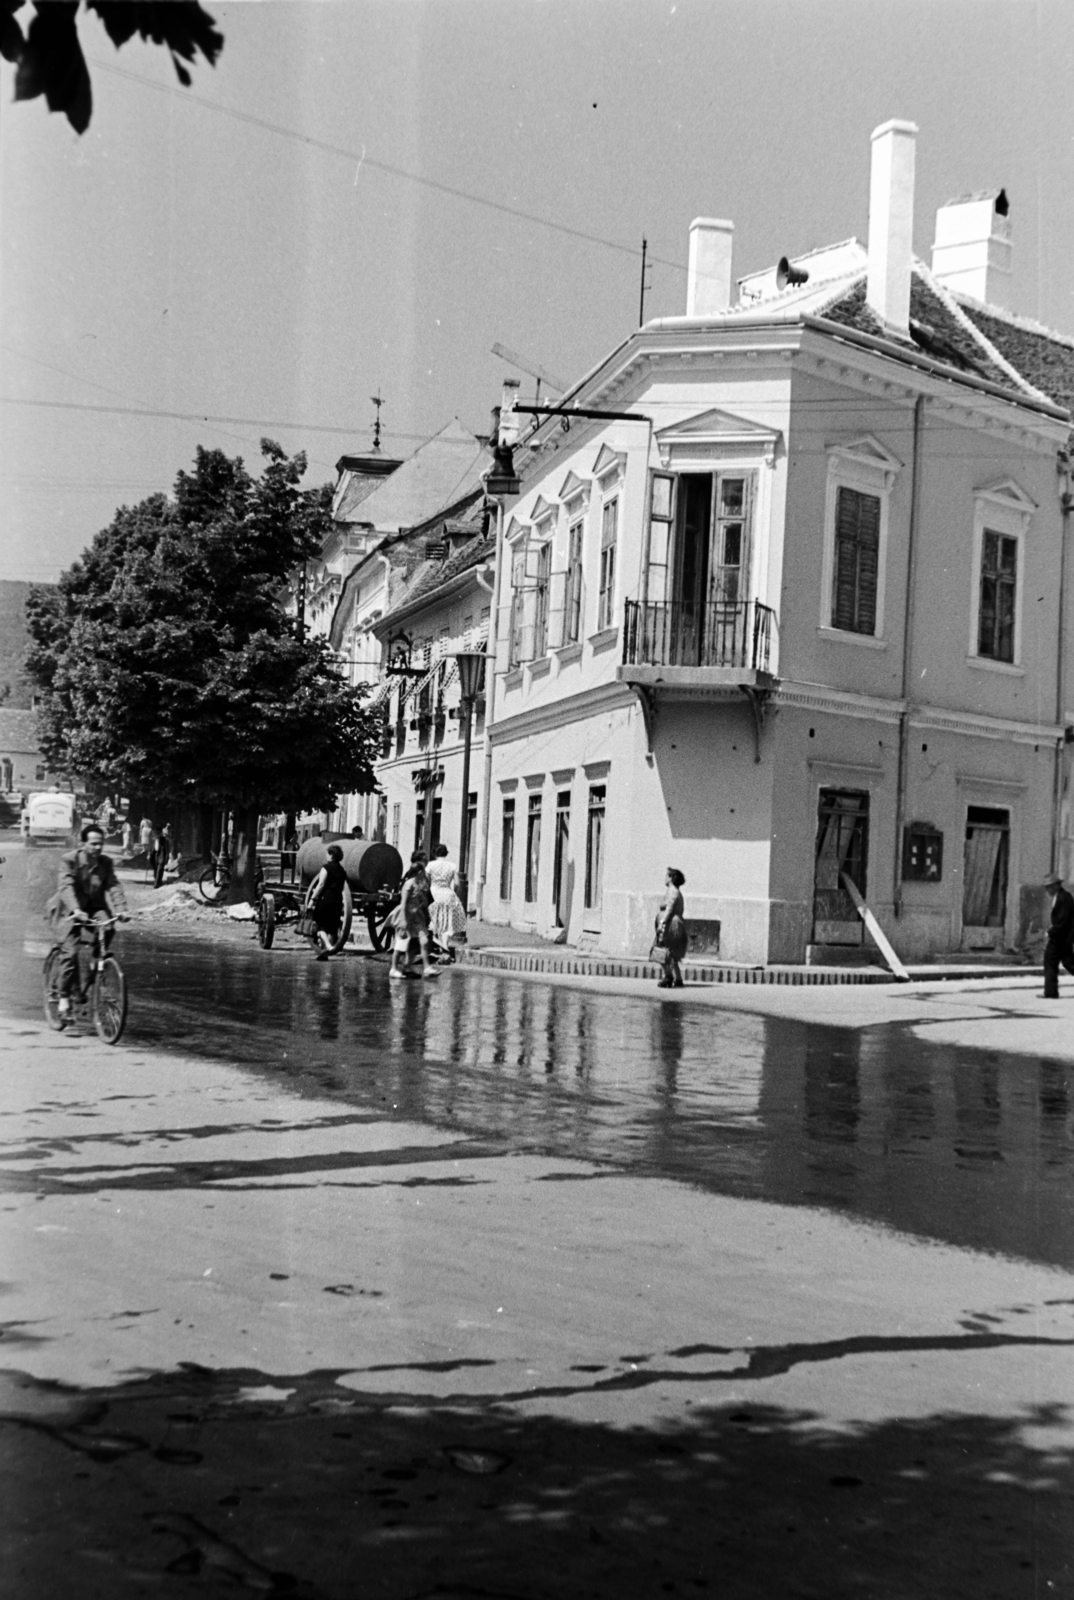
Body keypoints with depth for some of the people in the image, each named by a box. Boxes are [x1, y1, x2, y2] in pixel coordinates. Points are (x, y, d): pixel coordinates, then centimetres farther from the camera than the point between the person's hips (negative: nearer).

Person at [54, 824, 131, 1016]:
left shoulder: (106, 862, -3)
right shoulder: (70, 860, -15)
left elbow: (114, 886, -11)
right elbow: (67, 886, -27)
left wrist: (121, 909, -28)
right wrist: (76, 910, -43)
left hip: (95, 906, 3)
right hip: (73, 909, -3)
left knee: (107, 927, -28)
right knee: (70, 952, -15)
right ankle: (64, 996, 0)